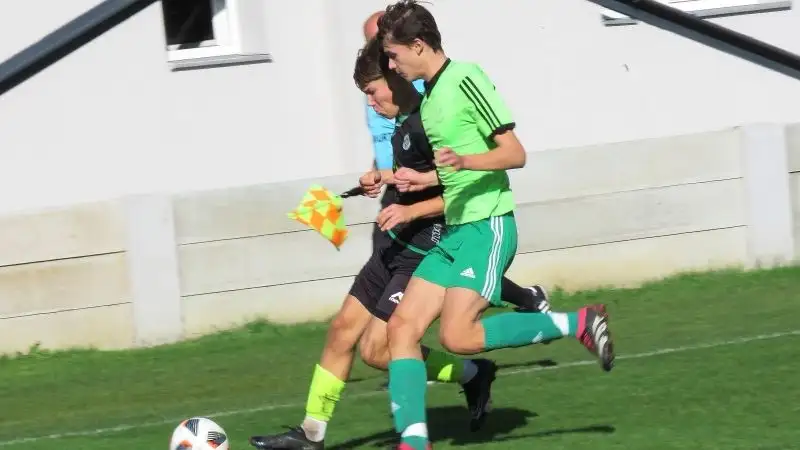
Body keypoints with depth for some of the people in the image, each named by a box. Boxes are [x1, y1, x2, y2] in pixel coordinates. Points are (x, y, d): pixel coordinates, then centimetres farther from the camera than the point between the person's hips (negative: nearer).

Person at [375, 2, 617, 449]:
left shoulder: (465, 78, -11)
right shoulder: (430, 95, 17)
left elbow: (514, 153, -16)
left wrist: (463, 161, -29)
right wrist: (426, 179, 29)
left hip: (487, 227, -9)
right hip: (454, 231, 9)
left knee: (458, 336, -20)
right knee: (402, 326, -3)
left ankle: (578, 323, -7)